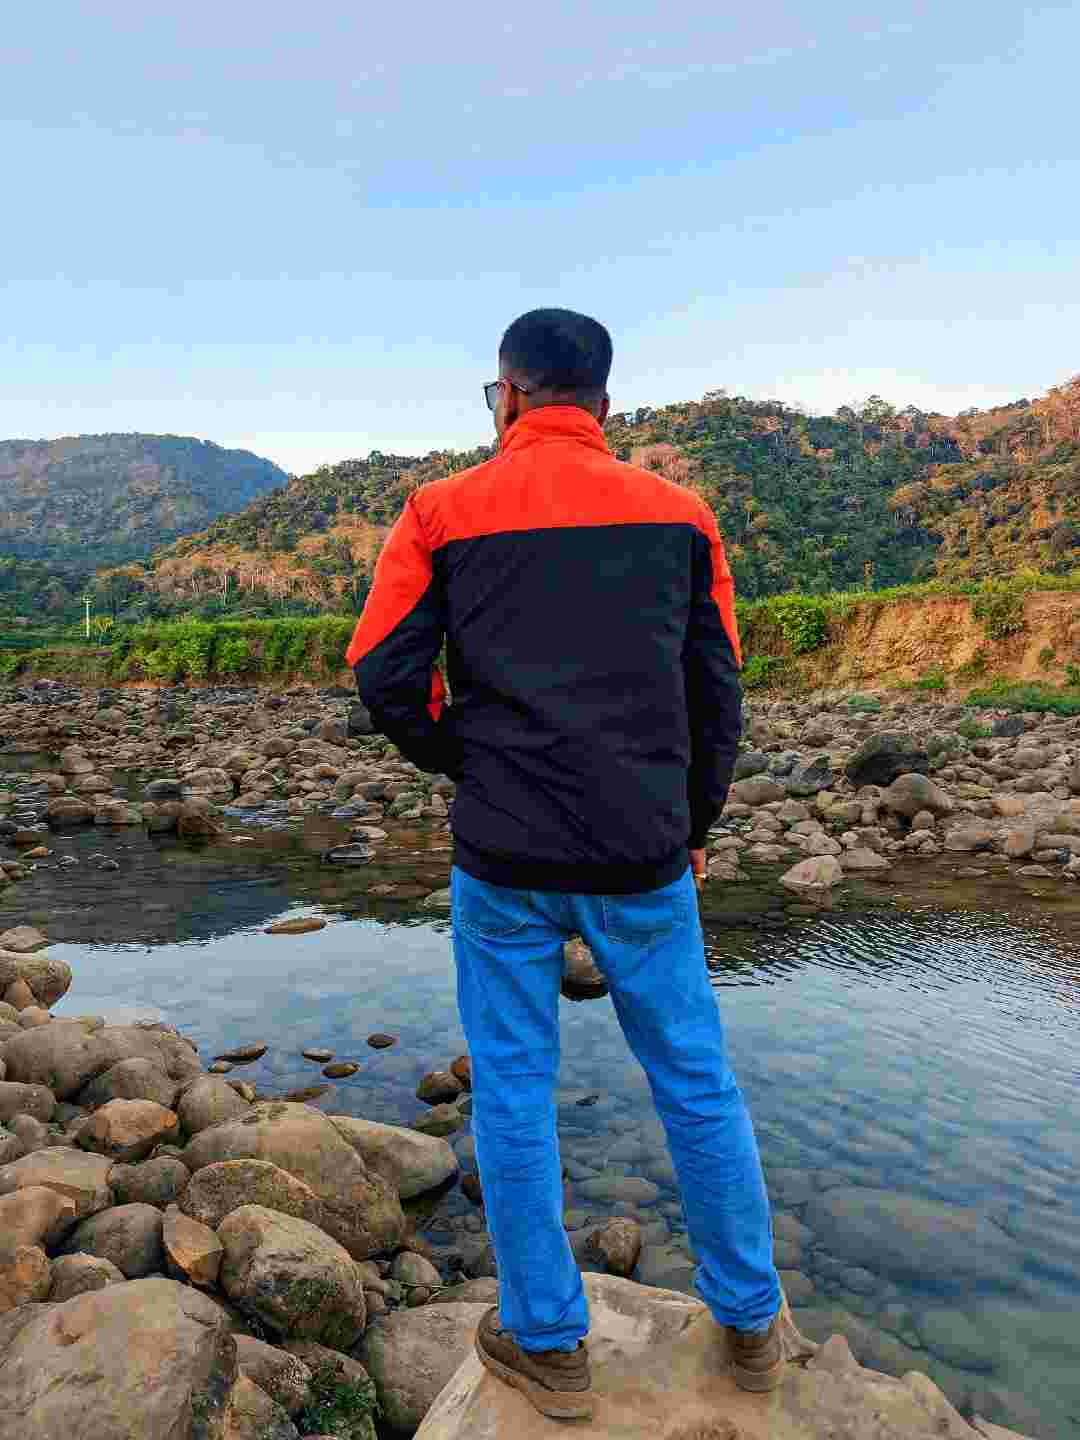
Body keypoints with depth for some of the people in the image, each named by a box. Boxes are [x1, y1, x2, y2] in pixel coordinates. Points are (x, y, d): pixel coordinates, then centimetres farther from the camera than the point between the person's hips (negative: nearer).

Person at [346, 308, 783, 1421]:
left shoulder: (443, 513, -2)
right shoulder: (678, 513, 3)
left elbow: (386, 679, -5)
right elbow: (716, 692, 5)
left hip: (503, 859, -1)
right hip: (643, 853, 2)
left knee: (513, 1092, 14)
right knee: (696, 1083, 16)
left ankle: (547, 1343, 30)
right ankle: (751, 1324, 34)